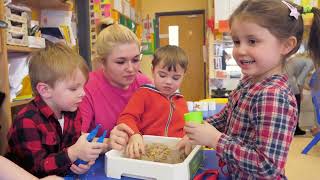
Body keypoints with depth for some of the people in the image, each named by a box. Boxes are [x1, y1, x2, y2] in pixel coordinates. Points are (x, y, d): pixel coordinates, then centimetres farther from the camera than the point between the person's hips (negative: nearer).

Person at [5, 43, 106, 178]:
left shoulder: (72, 112, 0)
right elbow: (37, 168, -22)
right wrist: (73, 153, -35)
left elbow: (75, 145, 2)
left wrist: (84, 158, -20)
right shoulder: (27, 121, -20)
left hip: (64, 175, 4)